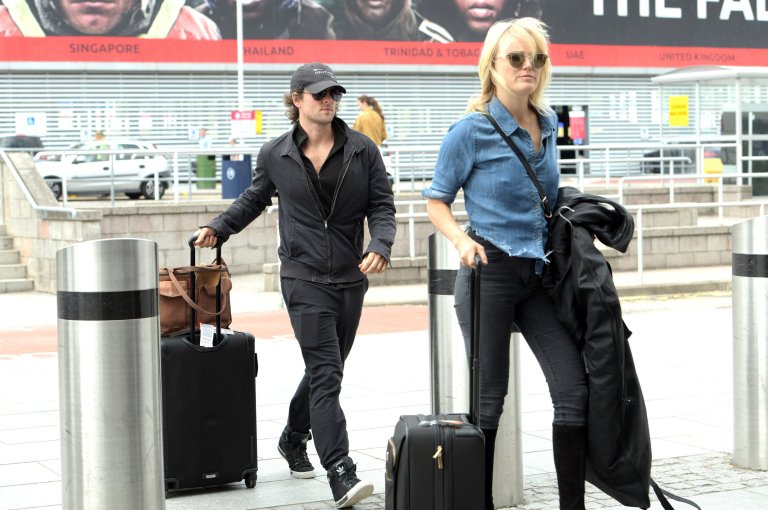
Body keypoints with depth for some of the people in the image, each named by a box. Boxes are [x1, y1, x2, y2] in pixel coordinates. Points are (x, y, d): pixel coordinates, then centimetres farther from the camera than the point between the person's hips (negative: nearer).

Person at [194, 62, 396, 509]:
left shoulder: (363, 150, 2)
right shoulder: (275, 155, 1)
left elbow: (382, 205, 1)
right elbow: (254, 199, 18)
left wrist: (380, 245, -17)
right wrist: (218, 229, 7)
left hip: (351, 277, 3)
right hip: (304, 276, -3)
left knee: (326, 370, 16)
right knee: (325, 373, -14)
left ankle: (294, 440, 41)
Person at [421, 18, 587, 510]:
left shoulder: (548, 125, 9)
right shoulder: (471, 130, -7)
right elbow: (437, 201, 0)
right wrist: (462, 239, -17)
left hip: (539, 272, 5)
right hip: (490, 271, -5)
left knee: (575, 389, -2)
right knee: (489, 396, 2)